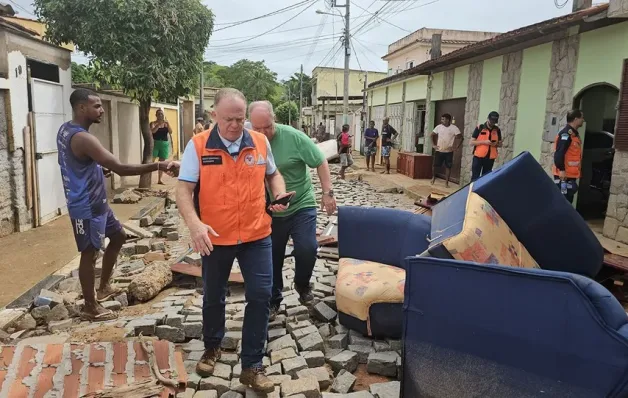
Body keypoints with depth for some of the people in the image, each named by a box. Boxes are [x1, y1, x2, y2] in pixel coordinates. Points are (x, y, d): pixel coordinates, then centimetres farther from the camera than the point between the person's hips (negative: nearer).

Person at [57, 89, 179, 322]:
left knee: (118, 236, 20)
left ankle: (103, 287, 32)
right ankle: (90, 307, 18)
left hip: (96, 202, 10)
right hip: (86, 207, -10)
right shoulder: (82, 138, -26)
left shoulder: (66, 130, 7)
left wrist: (100, 170, 10)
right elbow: (121, 169, -33)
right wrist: (158, 166, -33)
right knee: (90, 253, 2)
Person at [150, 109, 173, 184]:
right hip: (155, 143, -3)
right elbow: (153, 131, -18)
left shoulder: (166, 124, 8)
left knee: (162, 162, 7)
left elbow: (170, 132, -5)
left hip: (164, 144, 3)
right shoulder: (153, 123, 0)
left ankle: (159, 180, 13)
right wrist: (159, 124, -28)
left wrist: (168, 123, -19)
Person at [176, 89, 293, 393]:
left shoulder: (260, 142, -1)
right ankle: (212, 347, 44)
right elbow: (183, 190, -11)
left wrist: (280, 196, -6)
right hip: (215, 238, -1)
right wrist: (194, 224, -28)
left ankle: (252, 366, 15)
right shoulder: (198, 146, -9)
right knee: (213, 297, 17)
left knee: (260, 296, 0)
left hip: (256, 236, 1)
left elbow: (273, 174, 15)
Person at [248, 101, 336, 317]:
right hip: (269, 212, 2)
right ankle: (273, 300, 30)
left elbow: (320, 162, -9)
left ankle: (302, 284, 20)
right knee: (272, 257, 10)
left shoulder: (293, 136, -16)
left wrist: (327, 193, -12)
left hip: (301, 206, -2)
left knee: (307, 249, -11)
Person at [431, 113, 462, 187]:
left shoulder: (454, 128, -10)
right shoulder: (439, 127, -1)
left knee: (448, 167, 2)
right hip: (439, 150, 2)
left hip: (449, 151, -2)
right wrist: (434, 144, 5)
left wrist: (456, 147, -13)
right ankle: (433, 177, 29)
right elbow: (432, 135, 12)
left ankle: (446, 182, 11)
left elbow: (460, 138, -8)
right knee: (434, 165, 3)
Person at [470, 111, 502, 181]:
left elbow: (500, 144, 16)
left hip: (490, 158, 3)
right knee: (475, 177, -2)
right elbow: (472, 142, -6)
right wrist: (484, 142, -18)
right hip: (478, 156, -3)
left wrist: (496, 144, -8)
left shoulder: (497, 130, 7)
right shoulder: (479, 128, -4)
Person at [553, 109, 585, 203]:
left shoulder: (574, 134, 17)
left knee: (568, 201, 14)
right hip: (564, 174, -10)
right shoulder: (566, 134, -14)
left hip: (571, 174, 10)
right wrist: (561, 170, -27)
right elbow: (559, 153, -23)